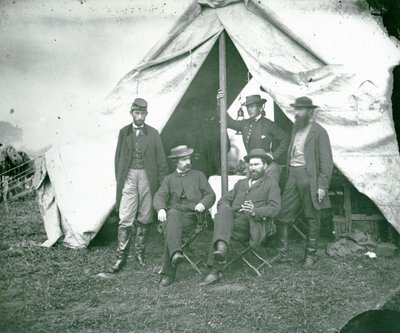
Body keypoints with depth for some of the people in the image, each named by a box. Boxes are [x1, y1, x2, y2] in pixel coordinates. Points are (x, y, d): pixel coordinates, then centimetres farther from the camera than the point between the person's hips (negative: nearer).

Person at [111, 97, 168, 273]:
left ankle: (139, 251, 19)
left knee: (144, 218, 6)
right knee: (125, 219, -5)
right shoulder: (124, 132, 8)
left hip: (147, 177, 0)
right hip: (128, 176, 0)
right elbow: (118, 157, 11)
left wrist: (163, 184, 0)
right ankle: (121, 256, -1)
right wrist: (119, 179, 3)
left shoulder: (153, 133, 5)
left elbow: (161, 160, 5)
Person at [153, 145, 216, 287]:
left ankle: (168, 273, -30)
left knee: (171, 230, -31)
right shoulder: (168, 179, 24)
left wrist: (203, 203, -8)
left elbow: (210, 195, 16)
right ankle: (175, 253, -56)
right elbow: (159, 196, 8)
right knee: (174, 214, -37)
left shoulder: (198, 175, 24)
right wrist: (161, 209, -16)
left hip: (191, 215, -1)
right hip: (172, 214, 1)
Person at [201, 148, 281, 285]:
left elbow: (274, 209, 0)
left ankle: (215, 270, -33)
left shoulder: (271, 184, 15)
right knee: (224, 209, -30)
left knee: (219, 228, -30)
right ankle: (221, 248, -42)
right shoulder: (240, 183, 32)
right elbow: (224, 200, 21)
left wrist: (255, 211, -19)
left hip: (254, 224, -4)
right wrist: (224, 210, -4)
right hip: (232, 218, 4)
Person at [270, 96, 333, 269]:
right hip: (293, 176, 7)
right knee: (283, 215, 7)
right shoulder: (296, 128, 14)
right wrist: (287, 175, 14)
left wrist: (322, 185, -15)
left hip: (309, 178, -6)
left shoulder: (319, 132, -7)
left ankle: (311, 255, 17)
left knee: (312, 219, 5)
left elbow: (326, 162, -10)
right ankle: (282, 252, 19)